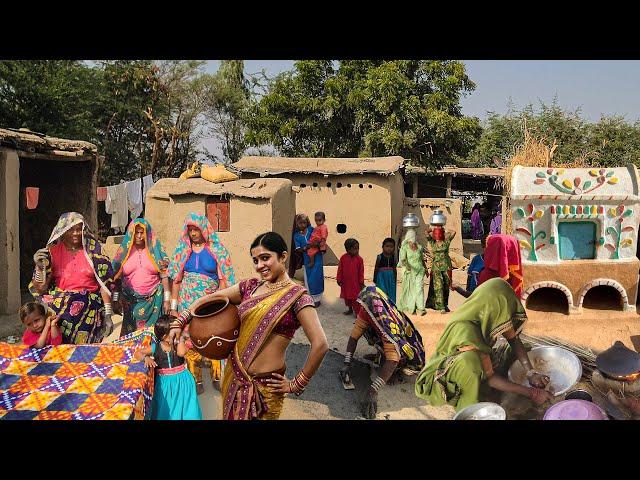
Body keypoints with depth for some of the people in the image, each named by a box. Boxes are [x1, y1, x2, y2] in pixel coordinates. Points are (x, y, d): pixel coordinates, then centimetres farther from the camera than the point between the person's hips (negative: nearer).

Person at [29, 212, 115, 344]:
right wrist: (40, 267, -13)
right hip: (60, 303, 1)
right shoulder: (52, 252, 4)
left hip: (89, 307, -1)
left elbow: (105, 284, 1)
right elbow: (41, 289, 3)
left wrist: (108, 315, -4)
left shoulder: (92, 251, 3)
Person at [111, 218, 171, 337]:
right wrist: (116, 299, 2)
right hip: (131, 302, 1)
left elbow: (164, 276, 1)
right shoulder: (124, 251, 5)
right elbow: (117, 277, 7)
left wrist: (166, 300, -3)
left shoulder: (156, 250, 2)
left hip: (154, 300, -1)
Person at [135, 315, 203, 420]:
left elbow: (181, 353, -30)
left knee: (182, 406, 5)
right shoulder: (155, 347, -6)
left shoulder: (178, 344, -8)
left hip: (181, 380, 0)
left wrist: (181, 338, -20)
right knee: (165, 410, 9)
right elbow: (138, 353, 1)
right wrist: (146, 358, -19)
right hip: (164, 382, 1)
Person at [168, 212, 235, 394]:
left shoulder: (217, 250, -3)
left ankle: (216, 376, 17)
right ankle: (196, 379, 18)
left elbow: (224, 280, -5)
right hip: (188, 303, 2)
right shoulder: (182, 250, 5)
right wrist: (173, 307, 2)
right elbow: (176, 280, 6)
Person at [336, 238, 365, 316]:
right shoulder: (343, 258, -8)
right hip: (346, 282, 3)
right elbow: (340, 270, -1)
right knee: (347, 296, 16)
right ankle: (350, 309, 33)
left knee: (355, 297, 1)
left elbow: (361, 271, -5)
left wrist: (361, 282, -3)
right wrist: (339, 280, 1)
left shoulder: (359, 259, -11)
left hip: (356, 282, -3)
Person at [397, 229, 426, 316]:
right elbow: (402, 259, -13)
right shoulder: (405, 247, -3)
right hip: (409, 271, -1)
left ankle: (421, 308, -19)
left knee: (419, 288, -12)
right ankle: (411, 308, 19)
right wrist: (406, 265, -32)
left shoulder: (419, 247, 7)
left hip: (419, 271, 1)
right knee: (410, 290, 6)